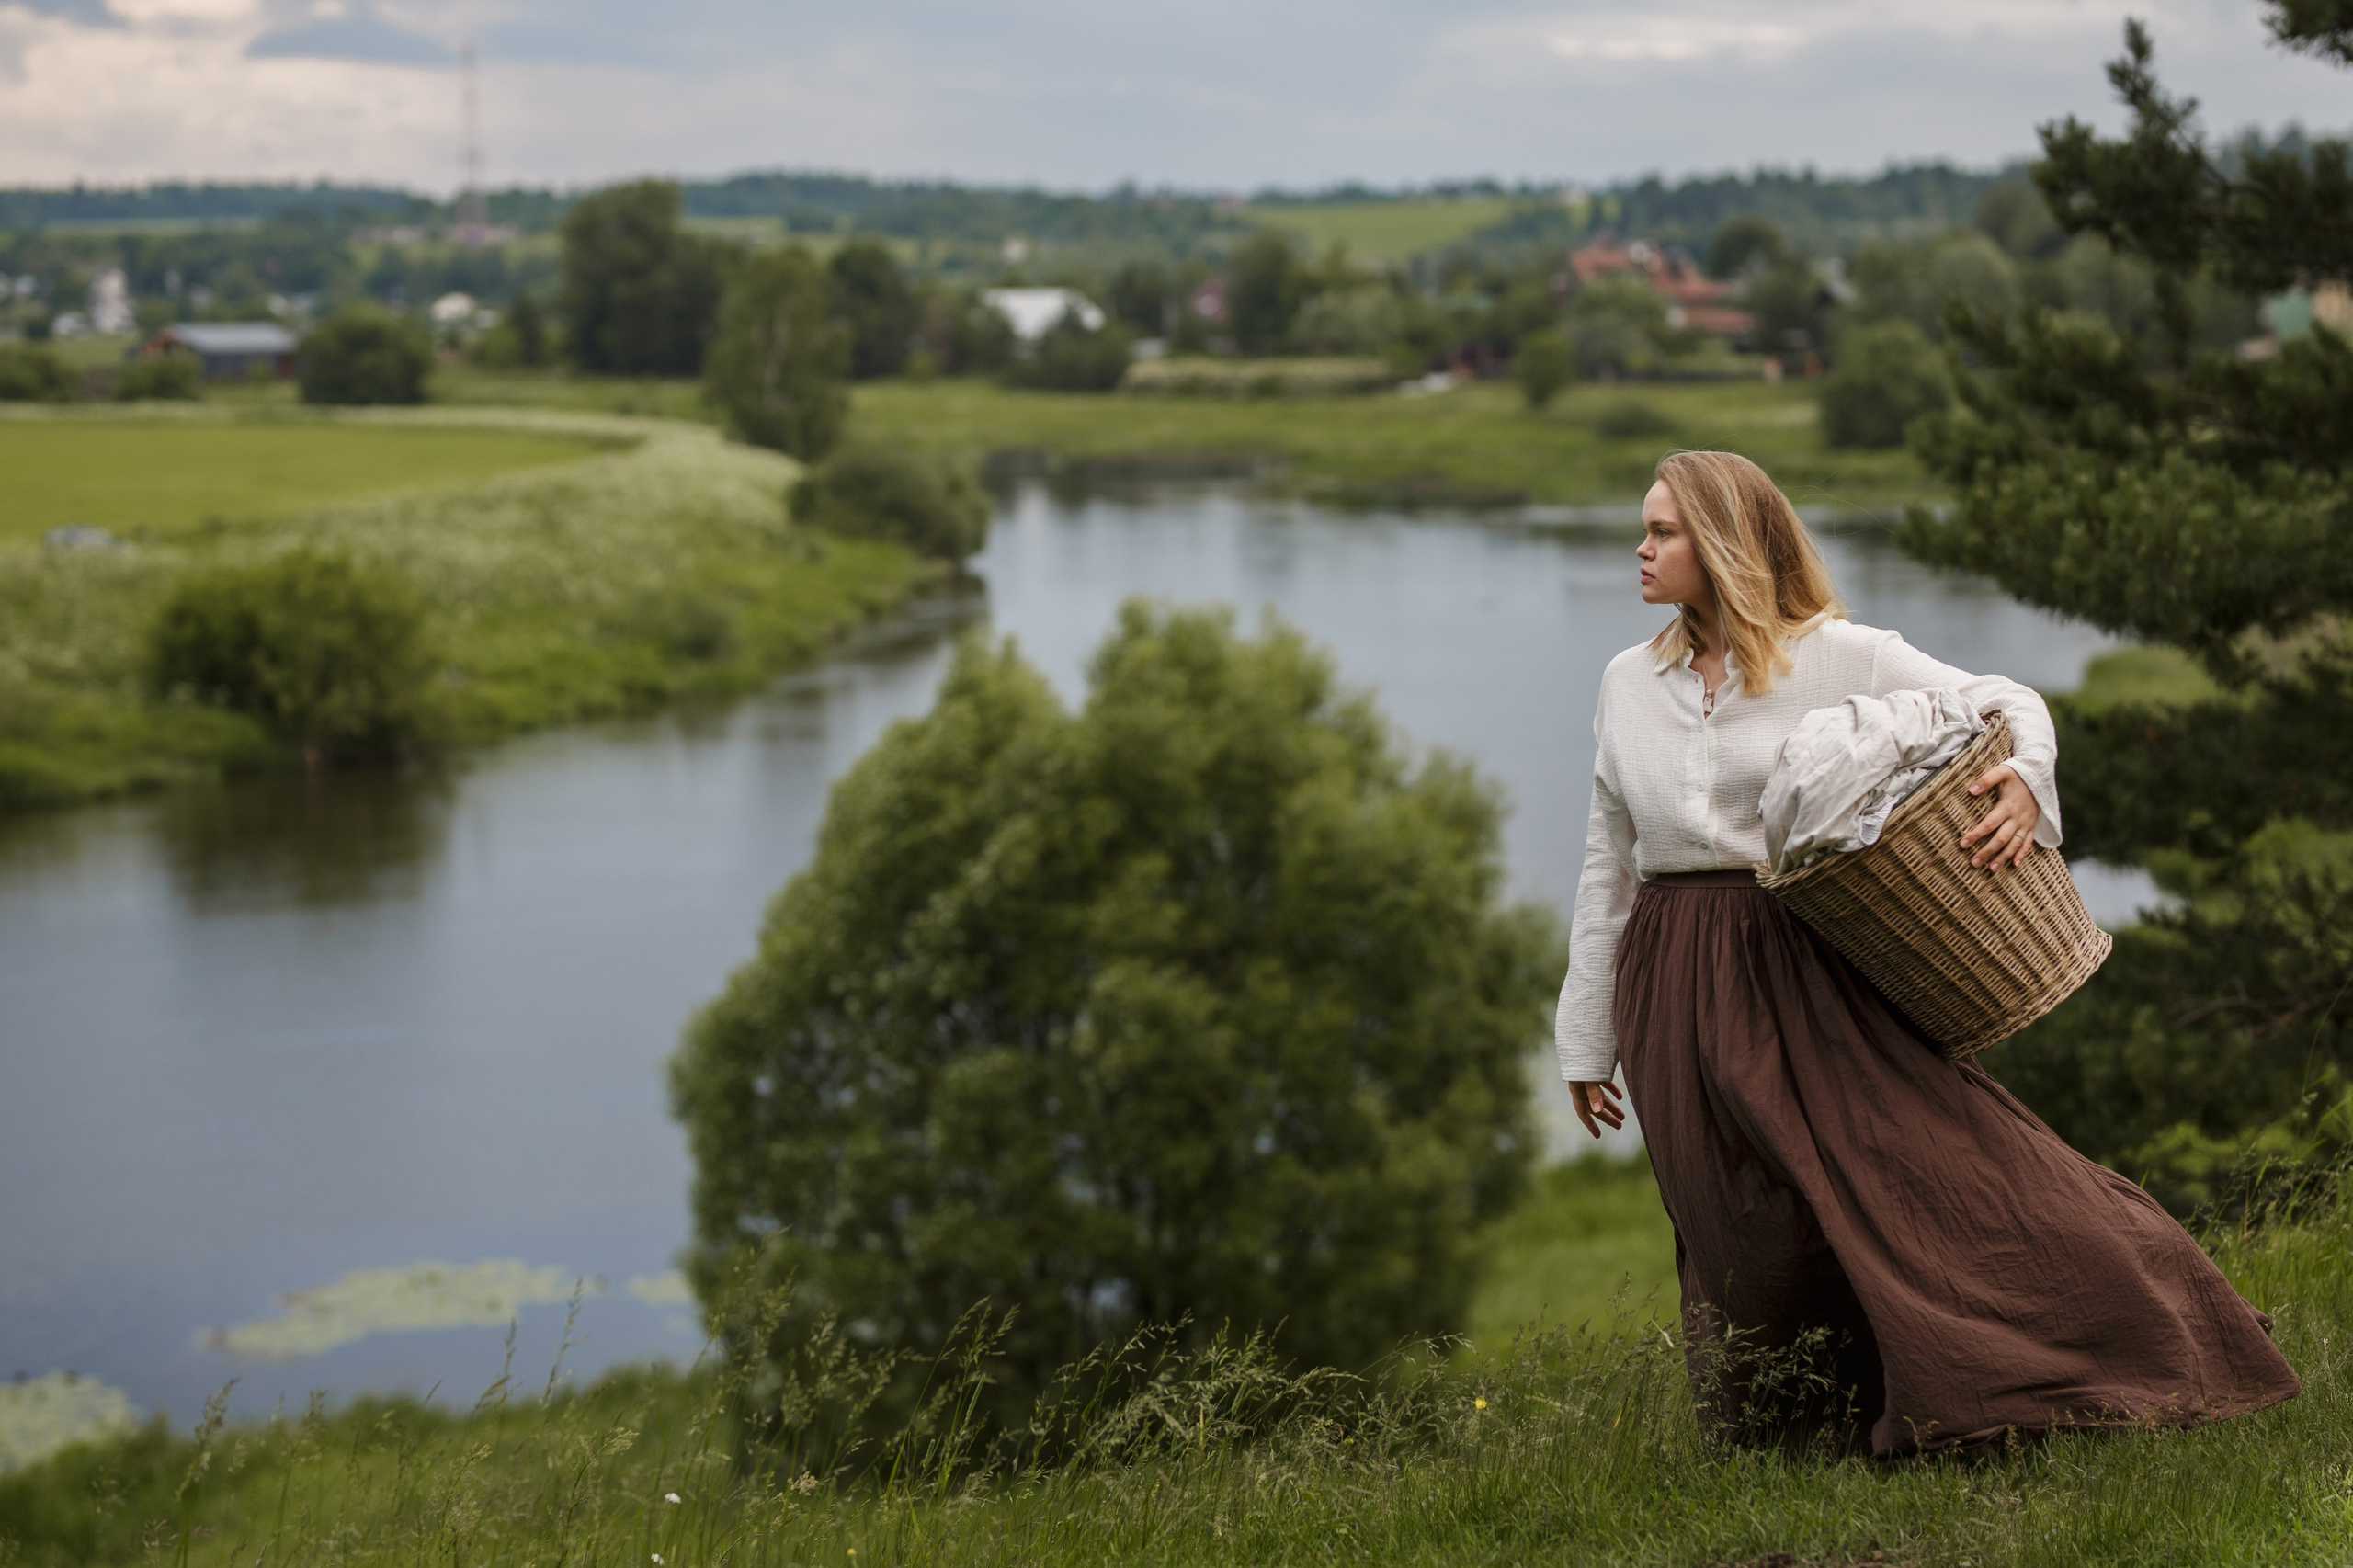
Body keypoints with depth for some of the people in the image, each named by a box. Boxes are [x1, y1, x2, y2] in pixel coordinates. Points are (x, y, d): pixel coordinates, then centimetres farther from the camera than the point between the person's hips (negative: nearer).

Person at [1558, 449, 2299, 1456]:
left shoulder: (1835, 657, -1)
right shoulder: (1627, 684, 12)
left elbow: (2007, 703, 0)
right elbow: (1610, 865, 16)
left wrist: (2023, 781, -24)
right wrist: (1587, 1036, 16)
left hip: (1810, 967, -3)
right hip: (1676, 994, 3)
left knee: (1935, 1153, -12)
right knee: (1750, 1236, 1)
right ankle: (1796, 1441, 16)